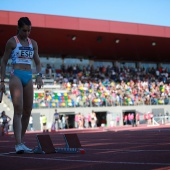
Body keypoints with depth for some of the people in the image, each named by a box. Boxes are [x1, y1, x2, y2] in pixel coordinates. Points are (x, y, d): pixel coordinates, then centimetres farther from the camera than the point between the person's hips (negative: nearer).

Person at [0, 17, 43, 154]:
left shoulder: (33, 43, 15)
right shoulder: (12, 42, 2)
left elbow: (38, 62, 15)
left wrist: (39, 75, -4)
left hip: (29, 77, 5)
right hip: (16, 76, -5)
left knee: (27, 112, 4)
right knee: (18, 110, -16)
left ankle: (21, 142, 14)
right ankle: (18, 144, -21)